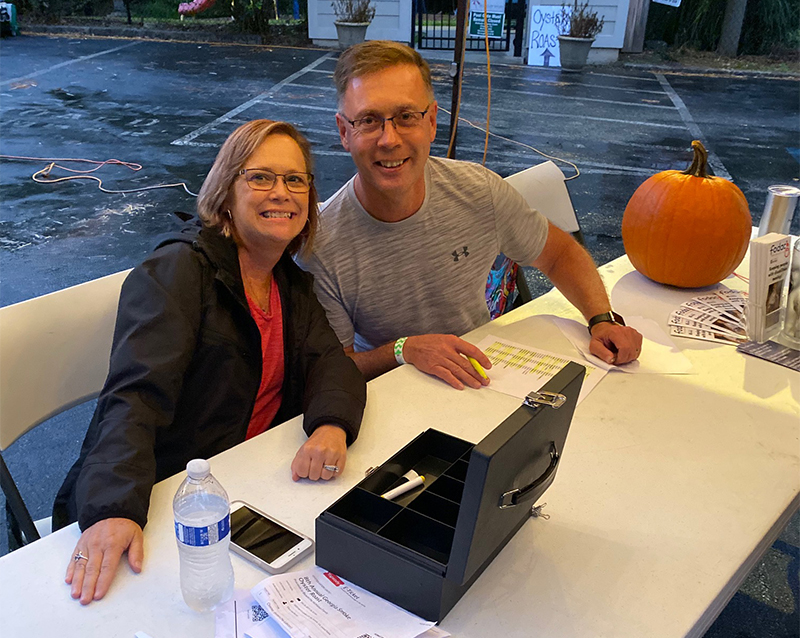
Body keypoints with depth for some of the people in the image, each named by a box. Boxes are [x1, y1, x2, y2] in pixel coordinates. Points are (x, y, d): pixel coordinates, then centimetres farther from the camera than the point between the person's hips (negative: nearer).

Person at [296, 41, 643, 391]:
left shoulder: (480, 192, -12)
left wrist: (602, 319, -9)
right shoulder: (321, 247, -20)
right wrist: (403, 349, -29)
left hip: (480, 377, 5)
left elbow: (560, 254, 6)